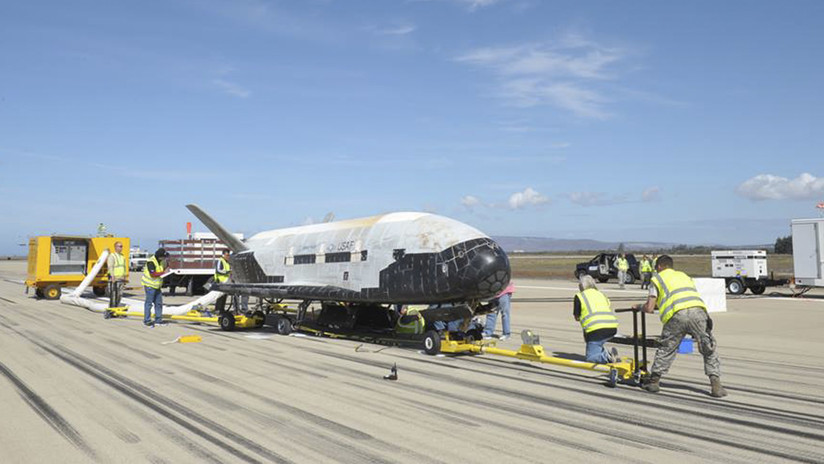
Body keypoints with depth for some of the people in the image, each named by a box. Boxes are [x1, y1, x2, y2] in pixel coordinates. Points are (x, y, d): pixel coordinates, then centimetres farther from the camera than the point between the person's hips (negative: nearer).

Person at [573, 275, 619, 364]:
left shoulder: (579, 296, 10)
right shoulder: (601, 294, 25)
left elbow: (576, 317, 13)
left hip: (596, 329, -6)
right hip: (612, 328, 6)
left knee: (591, 357, 2)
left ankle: (608, 357, -24)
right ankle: (606, 354, 7)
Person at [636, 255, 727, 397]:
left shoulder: (657, 278, 23)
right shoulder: (684, 275, 36)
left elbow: (649, 308, 14)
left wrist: (639, 306, 36)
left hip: (677, 315, -2)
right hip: (698, 311, 3)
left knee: (666, 349, 15)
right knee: (709, 350, 14)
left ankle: (654, 381, 23)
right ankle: (716, 384, 6)